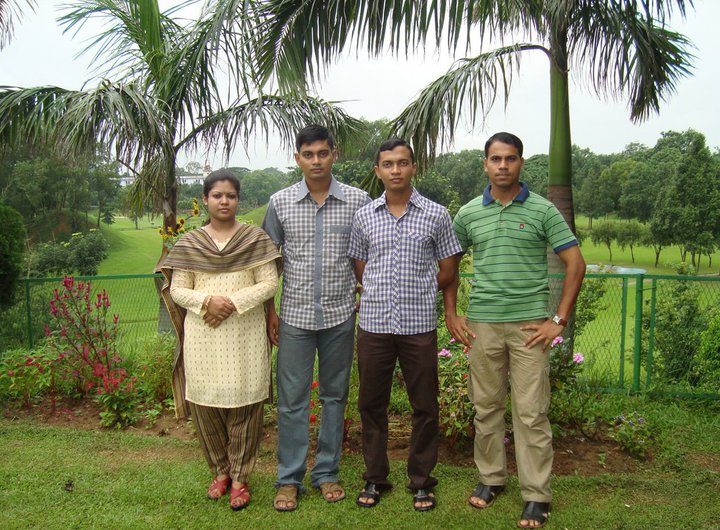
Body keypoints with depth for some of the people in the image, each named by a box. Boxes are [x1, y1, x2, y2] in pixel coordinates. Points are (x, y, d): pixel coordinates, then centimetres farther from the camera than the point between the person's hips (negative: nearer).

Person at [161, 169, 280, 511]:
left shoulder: (255, 238, 2)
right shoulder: (189, 243, 7)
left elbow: (269, 283, -2)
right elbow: (177, 290, 5)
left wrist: (234, 302, -14)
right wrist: (207, 300, -14)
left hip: (245, 336, -1)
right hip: (202, 337, 2)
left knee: (243, 407, 2)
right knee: (206, 406, 8)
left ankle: (240, 478, 18)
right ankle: (220, 471, 29)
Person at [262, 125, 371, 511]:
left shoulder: (357, 201, -2)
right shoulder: (280, 203, 0)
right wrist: (269, 312, 4)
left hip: (340, 315, 0)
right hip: (295, 316, 0)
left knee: (334, 395, 11)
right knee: (292, 399, 5)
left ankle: (327, 473, 26)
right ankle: (289, 478, 19)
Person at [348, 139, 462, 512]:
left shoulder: (436, 215, 0)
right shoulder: (364, 216, 5)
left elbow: (447, 271, 6)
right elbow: (360, 268, 12)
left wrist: (418, 293, 6)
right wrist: (382, 295, 6)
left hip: (419, 325, -1)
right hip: (374, 323, 2)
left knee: (424, 406, 7)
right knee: (372, 404, 10)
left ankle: (421, 481, 23)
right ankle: (375, 478, 26)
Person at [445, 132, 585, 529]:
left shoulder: (543, 211, -1)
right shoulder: (468, 213, 6)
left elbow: (575, 264, -1)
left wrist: (559, 320, -6)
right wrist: (451, 315, 8)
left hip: (530, 325, -2)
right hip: (482, 324, 3)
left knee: (531, 412, 1)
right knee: (486, 406, 12)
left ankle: (536, 496, 12)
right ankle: (490, 477, 29)